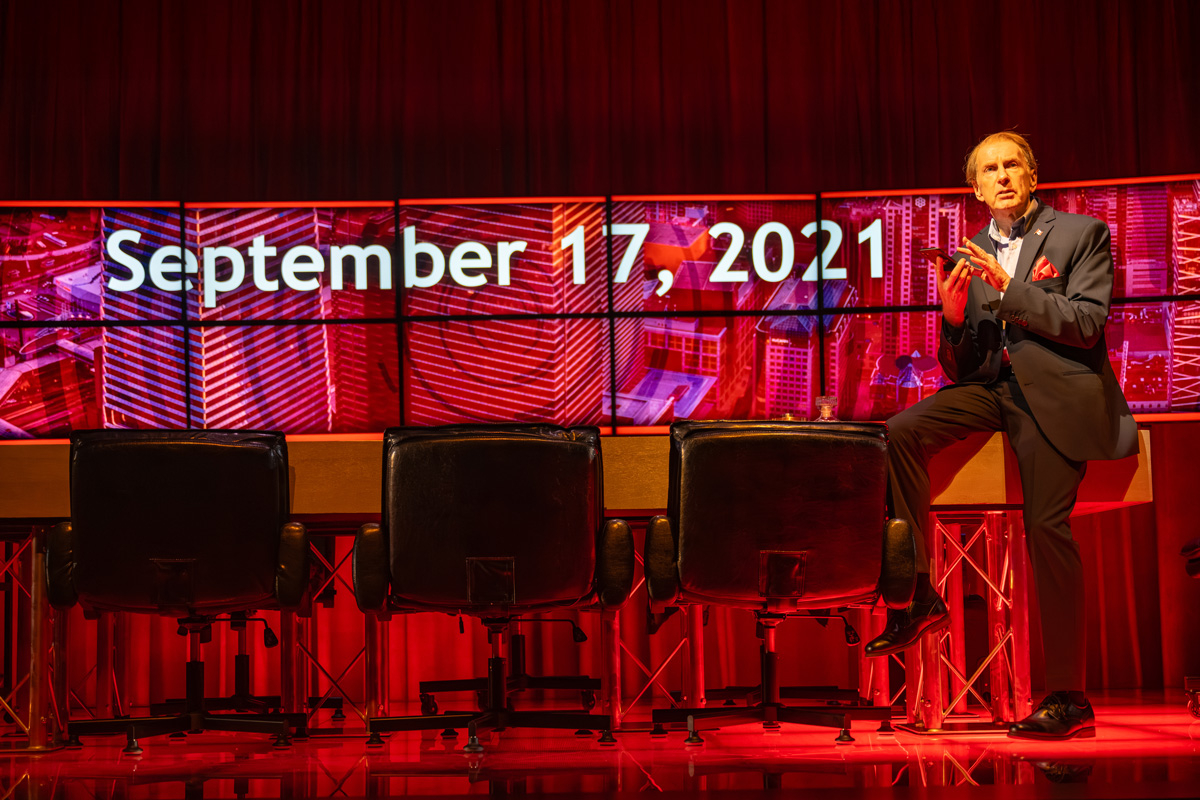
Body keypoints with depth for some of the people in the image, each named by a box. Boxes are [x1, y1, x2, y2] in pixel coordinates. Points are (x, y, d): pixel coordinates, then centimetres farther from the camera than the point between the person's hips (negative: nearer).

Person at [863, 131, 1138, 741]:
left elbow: (1087, 324, -10)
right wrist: (954, 316, -8)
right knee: (901, 432, -20)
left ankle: (1068, 698, -6)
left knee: (1046, 527, -13)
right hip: (991, 386, 5)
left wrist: (1010, 288, -17)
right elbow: (960, 365, 14)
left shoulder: (1081, 234, 3)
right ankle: (918, 597, -13)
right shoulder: (973, 255, 15)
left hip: (1056, 392, -5)